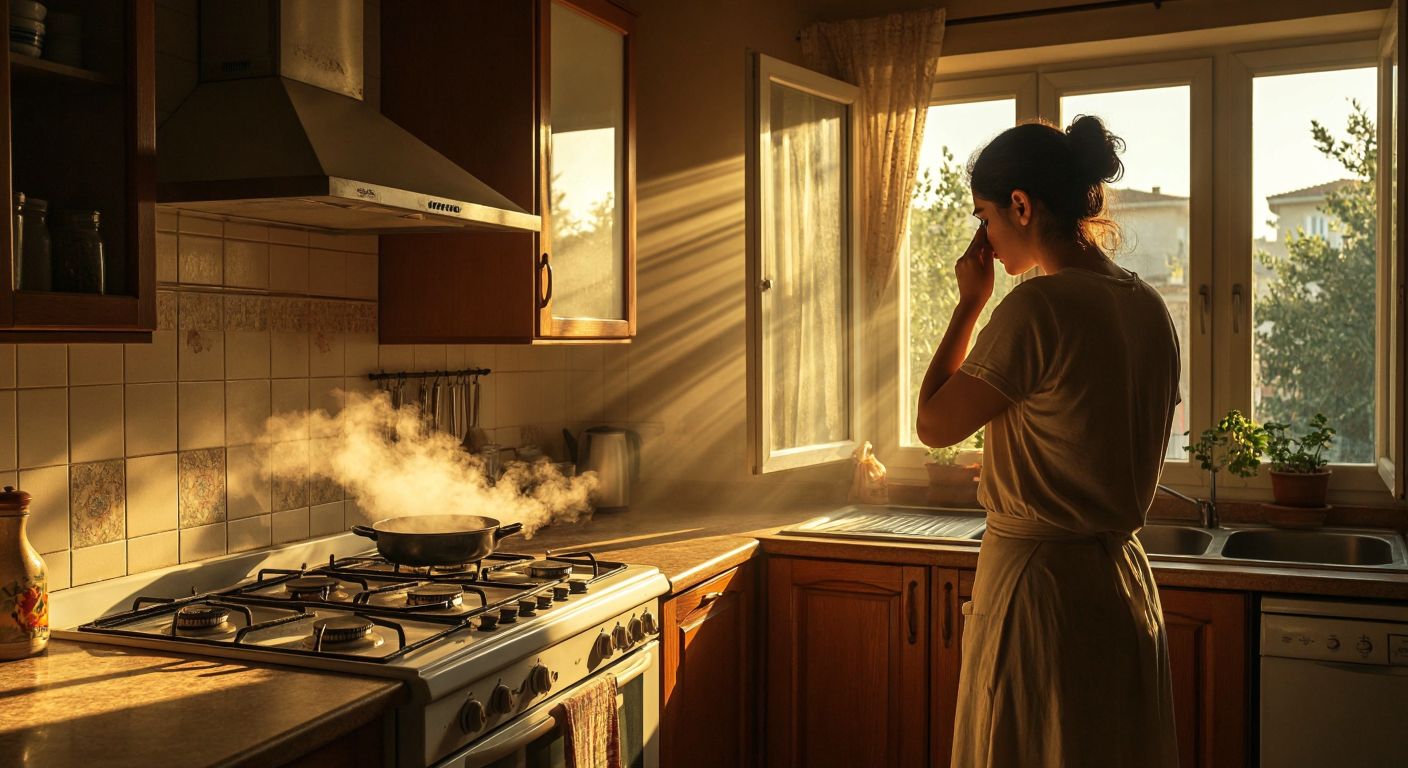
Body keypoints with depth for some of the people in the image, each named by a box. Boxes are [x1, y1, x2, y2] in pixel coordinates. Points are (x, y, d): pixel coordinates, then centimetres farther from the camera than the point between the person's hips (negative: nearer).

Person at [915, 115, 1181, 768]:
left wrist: (969, 303, -5)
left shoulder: (1038, 305, -20)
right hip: (1124, 578, 8)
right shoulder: (1149, 307, 6)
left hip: (1039, 580, -8)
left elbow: (934, 424, -11)